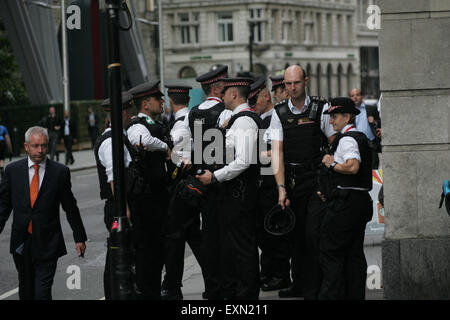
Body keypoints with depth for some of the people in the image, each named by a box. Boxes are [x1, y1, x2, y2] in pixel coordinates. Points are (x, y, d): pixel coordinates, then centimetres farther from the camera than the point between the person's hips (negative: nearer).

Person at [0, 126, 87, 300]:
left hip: (47, 244, -3)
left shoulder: (60, 172, -1)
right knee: (26, 290, 15)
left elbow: (70, 207, 5)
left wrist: (79, 238, 7)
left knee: (43, 292, -9)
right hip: (21, 244, 3)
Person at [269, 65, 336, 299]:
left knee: (313, 234, -9)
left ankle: (313, 290, -4)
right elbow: (277, 151, -3)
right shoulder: (279, 113, 3)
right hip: (291, 180, 3)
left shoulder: (321, 109, -2)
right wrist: (281, 188, -12)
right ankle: (298, 284, 23)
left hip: (317, 177, -3)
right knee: (296, 234, 11)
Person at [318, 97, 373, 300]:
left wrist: (332, 164, -12)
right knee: (355, 254, 11)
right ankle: (356, 295, 13)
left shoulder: (346, 139, -13)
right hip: (361, 200, 10)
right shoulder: (360, 137, 19)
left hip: (346, 203, -10)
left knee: (331, 253, -6)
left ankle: (331, 295, -7)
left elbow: (353, 167, -29)